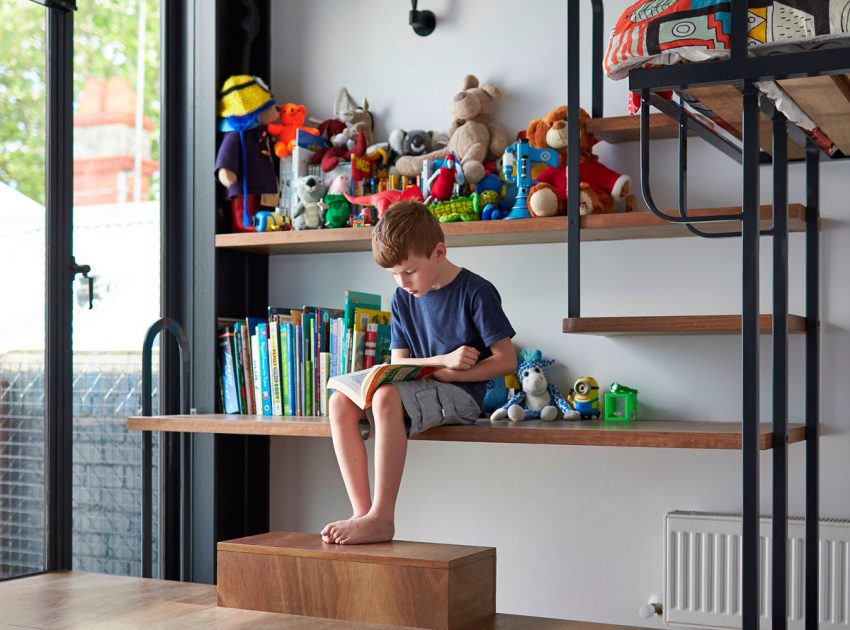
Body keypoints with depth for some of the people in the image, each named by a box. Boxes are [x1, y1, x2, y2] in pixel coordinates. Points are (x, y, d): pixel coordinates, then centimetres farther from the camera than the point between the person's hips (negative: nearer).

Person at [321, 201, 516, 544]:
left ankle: (382, 517, -33)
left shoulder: (476, 291, -7)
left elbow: (506, 360, -10)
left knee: (387, 398, -34)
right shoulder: (403, 298, 11)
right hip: (418, 390, 7)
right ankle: (362, 512, -22)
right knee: (340, 403, -16)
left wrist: (442, 373, -16)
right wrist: (444, 360, -10)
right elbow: (399, 362, 10)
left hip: (459, 394, -7)